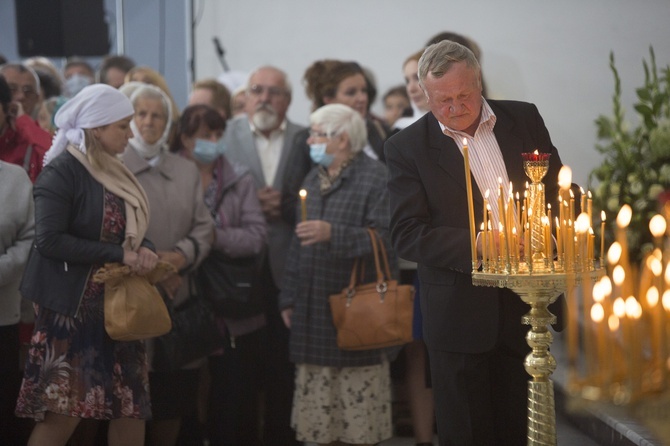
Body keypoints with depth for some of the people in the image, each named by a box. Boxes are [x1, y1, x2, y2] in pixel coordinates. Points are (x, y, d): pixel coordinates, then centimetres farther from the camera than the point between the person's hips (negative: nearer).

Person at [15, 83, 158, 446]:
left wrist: (143, 250, -5)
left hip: (116, 304, 8)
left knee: (132, 407, 5)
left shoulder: (114, 172, 13)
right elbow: (49, 239, -21)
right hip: (73, 306, -8)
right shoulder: (61, 171, -12)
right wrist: (119, 255, -21)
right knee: (63, 410, -7)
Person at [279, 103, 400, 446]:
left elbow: (386, 237, -18)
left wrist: (333, 233, -24)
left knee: (360, 417, -3)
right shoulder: (312, 180, 18)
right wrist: (289, 298, 17)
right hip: (315, 313, 7)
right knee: (320, 411, 8)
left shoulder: (375, 177, -7)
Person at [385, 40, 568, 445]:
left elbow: (559, 193, 12)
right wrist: (474, 246, -23)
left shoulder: (524, 119, 5)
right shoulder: (407, 148, -3)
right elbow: (406, 236, -9)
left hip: (527, 306, 3)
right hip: (462, 316, -2)